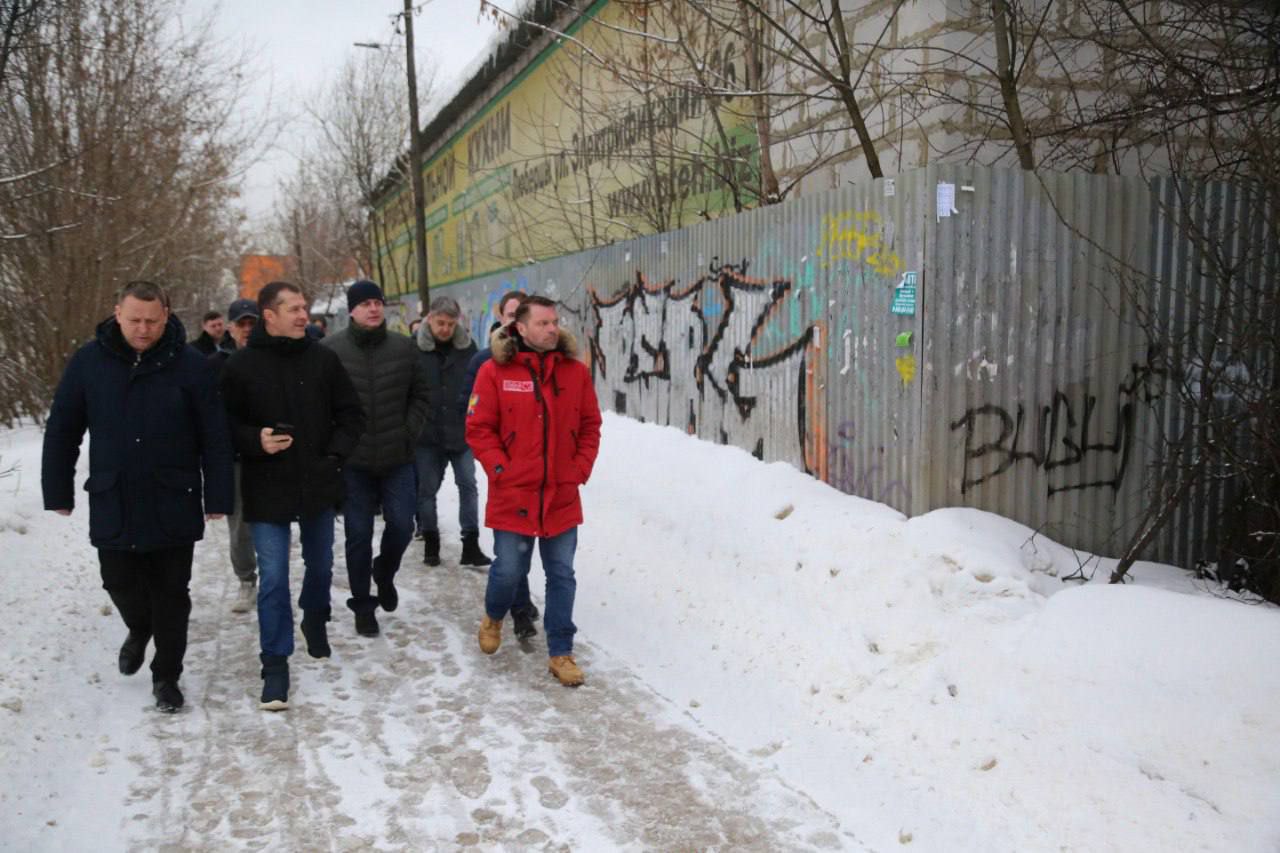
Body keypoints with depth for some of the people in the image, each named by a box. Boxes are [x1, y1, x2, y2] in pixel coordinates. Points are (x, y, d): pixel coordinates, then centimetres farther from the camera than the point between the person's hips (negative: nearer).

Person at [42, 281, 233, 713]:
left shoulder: (189, 364, -7)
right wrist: (58, 491, 6)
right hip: (111, 506, 2)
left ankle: (166, 675, 22)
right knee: (119, 583, 13)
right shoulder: (88, 361, -2)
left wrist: (217, 497, -6)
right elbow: (62, 431, 5)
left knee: (171, 595, 7)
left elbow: (214, 436, -5)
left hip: (173, 507, -2)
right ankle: (139, 629, 46)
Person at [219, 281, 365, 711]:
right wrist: (255, 441, -20)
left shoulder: (323, 359, 0)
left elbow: (351, 414, 6)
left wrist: (335, 454, -6)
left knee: (320, 565, 19)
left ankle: (315, 620, 47)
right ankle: (275, 664, 8)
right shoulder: (241, 366, -6)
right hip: (267, 490, -3)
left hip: (318, 484, 3)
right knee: (273, 578, -4)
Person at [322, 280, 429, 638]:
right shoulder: (330, 349, -8)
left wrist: (409, 432, -1)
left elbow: (420, 394, 9)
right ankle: (363, 606, 21)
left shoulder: (403, 347, 0)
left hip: (397, 458, 2)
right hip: (352, 461, -2)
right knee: (359, 534, 6)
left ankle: (384, 573, 34)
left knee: (402, 525, 2)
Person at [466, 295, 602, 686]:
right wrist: (500, 469, -11)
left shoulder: (576, 371, 2)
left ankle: (561, 653, 21)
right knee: (509, 571, 7)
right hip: (513, 496, -2)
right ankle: (493, 617, 40)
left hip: (562, 496, 3)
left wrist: (581, 469, -1)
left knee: (562, 576, 8)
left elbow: (590, 426, 8)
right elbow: (478, 428, -4)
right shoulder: (495, 371, -6)